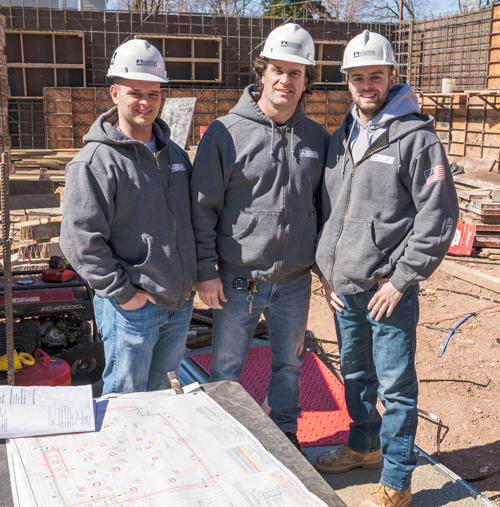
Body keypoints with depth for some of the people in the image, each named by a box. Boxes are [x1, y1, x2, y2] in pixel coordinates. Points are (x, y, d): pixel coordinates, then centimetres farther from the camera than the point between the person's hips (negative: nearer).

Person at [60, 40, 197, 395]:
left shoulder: (174, 153, 10)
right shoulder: (94, 162, -14)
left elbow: (191, 218, 18)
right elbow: (81, 240, -17)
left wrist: (192, 275, 10)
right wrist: (123, 293, -16)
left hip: (180, 301, 7)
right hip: (132, 307, -6)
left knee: (160, 389, 21)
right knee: (126, 397, 6)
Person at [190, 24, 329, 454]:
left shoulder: (317, 139, 3)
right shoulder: (225, 133, -9)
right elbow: (203, 207, -7)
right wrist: (206, 270, -10)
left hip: (295, 281, 3)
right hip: (238, 280, -3)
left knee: (289, 365, 20)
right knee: (226, 369, 11)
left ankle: (286, 433, 42)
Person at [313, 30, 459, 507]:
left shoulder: (416, 137, -9)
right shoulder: (340, 138, 11)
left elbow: (439, 216, -12)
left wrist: (401, 279, -14)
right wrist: (326, 271, 10)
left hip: (389, 289, -6)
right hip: (343, 287, 7)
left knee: (395, 386, 4)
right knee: (355, 376, 21)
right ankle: (363, 445, 42)